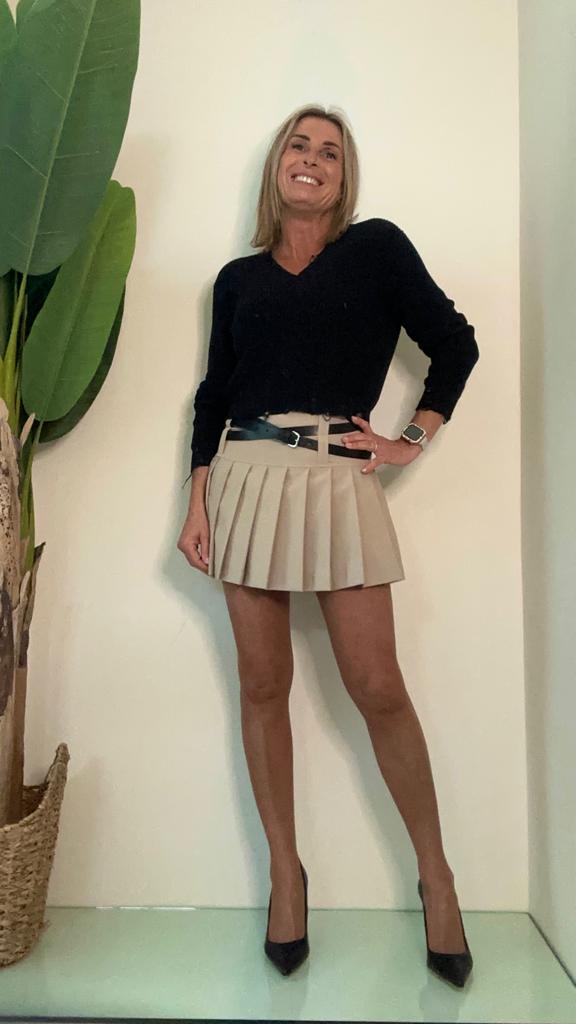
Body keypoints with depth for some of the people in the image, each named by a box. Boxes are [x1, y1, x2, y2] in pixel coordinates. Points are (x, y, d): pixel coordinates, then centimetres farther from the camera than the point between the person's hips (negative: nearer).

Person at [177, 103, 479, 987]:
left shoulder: (376, 246, 9)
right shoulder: (239, 278, 16)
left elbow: (454, 343, 8)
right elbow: (215, 393, 12)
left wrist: (416, 439, 0)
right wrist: (198, 502, 5)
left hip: (339, 481, -3)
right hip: (248, 477, 3)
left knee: (377, 687, -4)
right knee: (263, 682, 4)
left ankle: (435, 874, 16)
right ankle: (285, 872, 20)